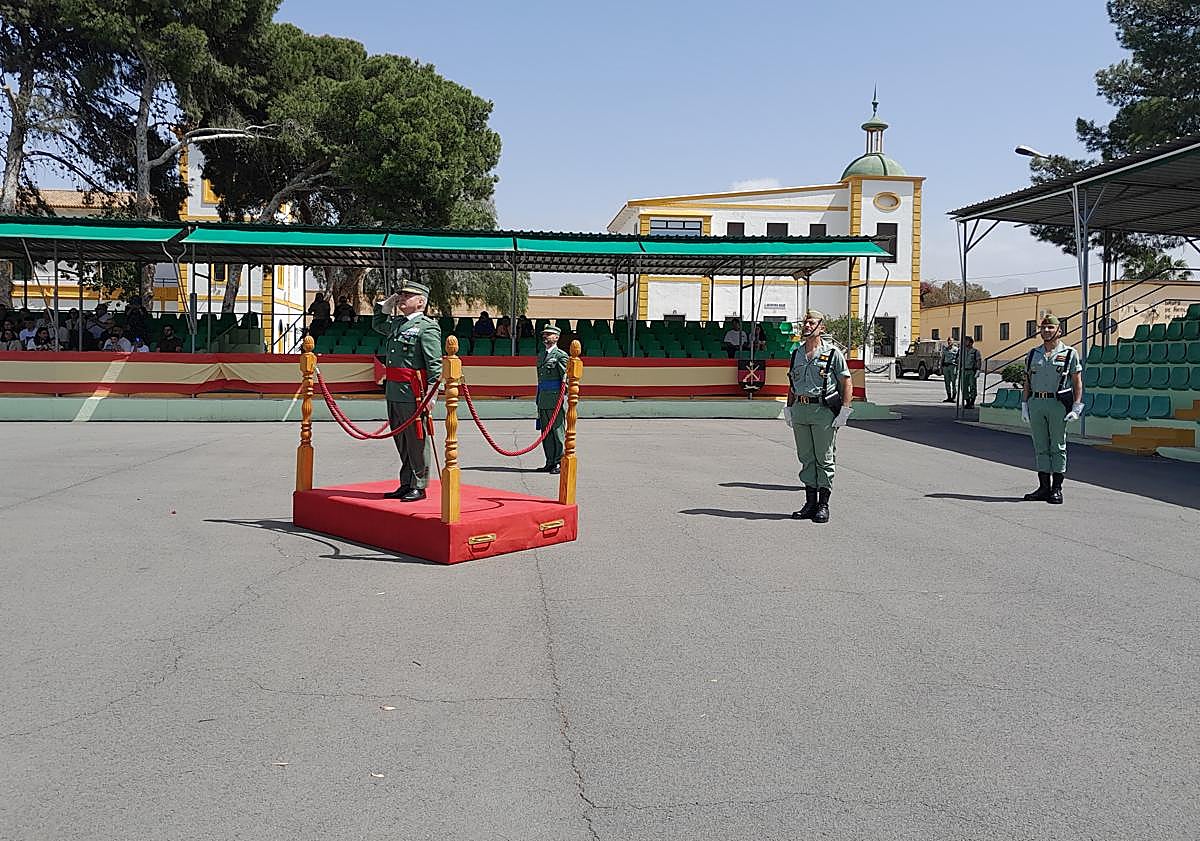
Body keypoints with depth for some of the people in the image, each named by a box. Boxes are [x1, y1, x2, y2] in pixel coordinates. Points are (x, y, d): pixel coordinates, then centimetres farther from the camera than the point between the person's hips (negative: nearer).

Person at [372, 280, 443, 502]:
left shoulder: (427, 326, -8)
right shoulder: (396, 323, 16)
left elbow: (435, 364, -13)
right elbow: (376, 324, 39)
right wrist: (387, 304, 22)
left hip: (413, 394, -8)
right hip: (394, 392, 8)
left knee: (417, 440, 0)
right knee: (401, 440, 15)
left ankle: (419, 487, 8)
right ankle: (406, 484, 25)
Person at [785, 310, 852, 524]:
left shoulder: (833, 353, -1)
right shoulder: (796, 354, 14)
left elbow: (846, 383, -2)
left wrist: (844, 411, -10)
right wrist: (789, 409, 14)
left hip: (824, 411, -5)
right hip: (800, 410, 5)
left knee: (824, 459, -1)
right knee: (806, 458, 8)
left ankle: (823, 505, 4)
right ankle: (810, 502, 15)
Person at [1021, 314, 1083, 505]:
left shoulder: (1069, 353, 2)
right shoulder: (1033, 354, 13)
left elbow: (1077, 382, 1)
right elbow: (1027, 382, 15)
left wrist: (1076, 407, -7)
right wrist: (1024, 405, 9)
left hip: (1058, 403, -4)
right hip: (1036, 403, 4)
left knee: (1058, 446, 0)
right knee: (1040, 447, 6)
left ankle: (1057, 489, 4)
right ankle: (1044, 487, 12)